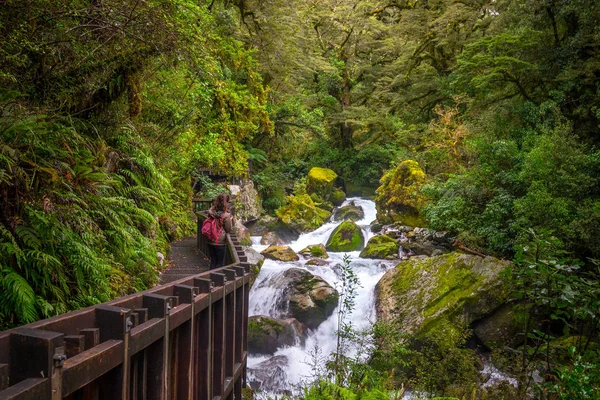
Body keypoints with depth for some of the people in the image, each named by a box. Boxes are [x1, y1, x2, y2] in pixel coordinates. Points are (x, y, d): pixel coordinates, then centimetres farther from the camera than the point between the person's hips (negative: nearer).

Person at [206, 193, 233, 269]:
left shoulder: (211, 212, -3)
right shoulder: (226, 216, -18)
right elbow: (229, 230, -10)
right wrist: (231, 219, 2)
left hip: (211, 242, 5)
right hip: (221, 243, -5)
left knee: (213, 262, 17)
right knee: (219, 263, 8)